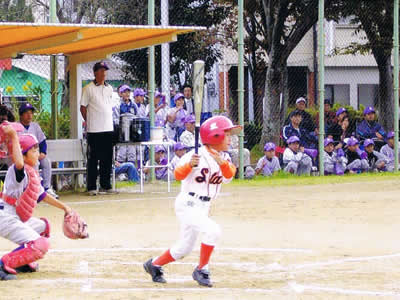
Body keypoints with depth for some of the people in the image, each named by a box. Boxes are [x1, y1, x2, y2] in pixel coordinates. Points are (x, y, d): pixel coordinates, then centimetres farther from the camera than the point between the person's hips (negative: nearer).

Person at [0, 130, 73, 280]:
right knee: (40, 245, -20)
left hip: (18, 219, 11)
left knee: (43, 226, 32)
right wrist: (14, 138, -45)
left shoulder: (33, 173, 13)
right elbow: (19, 164, -43)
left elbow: (42, 195, 26)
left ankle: (24, 262, 23)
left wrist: (64, 207, 28)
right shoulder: (19, 171, -17)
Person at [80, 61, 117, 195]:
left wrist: (109, 121, 12)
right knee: (93, 159, -2)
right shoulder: (88, 89, -3)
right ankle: (92, 187, 1)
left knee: (107, 159, 8)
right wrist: (89, 122, -3)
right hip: (94, 130, -5)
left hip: (108, 129, 5)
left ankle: (105, 185, 15)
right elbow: (83, 107, 0)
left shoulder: (109, 88, 13)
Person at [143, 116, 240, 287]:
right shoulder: (197, 156, -17)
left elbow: (229, 176, -9)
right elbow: (178, 175, -20)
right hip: (188, 205, -8)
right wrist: (190, 165, -39)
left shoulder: (223, 157, 4)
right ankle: (201, 270, -10)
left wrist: (223, 164, -27)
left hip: (203, 207, 8)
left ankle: (154, 265, 34)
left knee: (185, 248, 15)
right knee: (212, 231, -25)